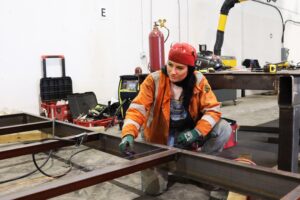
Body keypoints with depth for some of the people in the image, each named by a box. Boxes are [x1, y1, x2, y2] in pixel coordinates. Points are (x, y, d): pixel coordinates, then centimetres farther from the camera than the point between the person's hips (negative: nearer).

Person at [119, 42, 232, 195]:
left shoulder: (199, 80, -10)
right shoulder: (154, 80, -17)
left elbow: (212, 109, -10)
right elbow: (137, 109, -24)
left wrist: (197, 132, -25)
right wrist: (128, 134, -42)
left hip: (187, 135, 2)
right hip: (159, 139, -2)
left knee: (224, 129, -17)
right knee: (153, 188, -10)